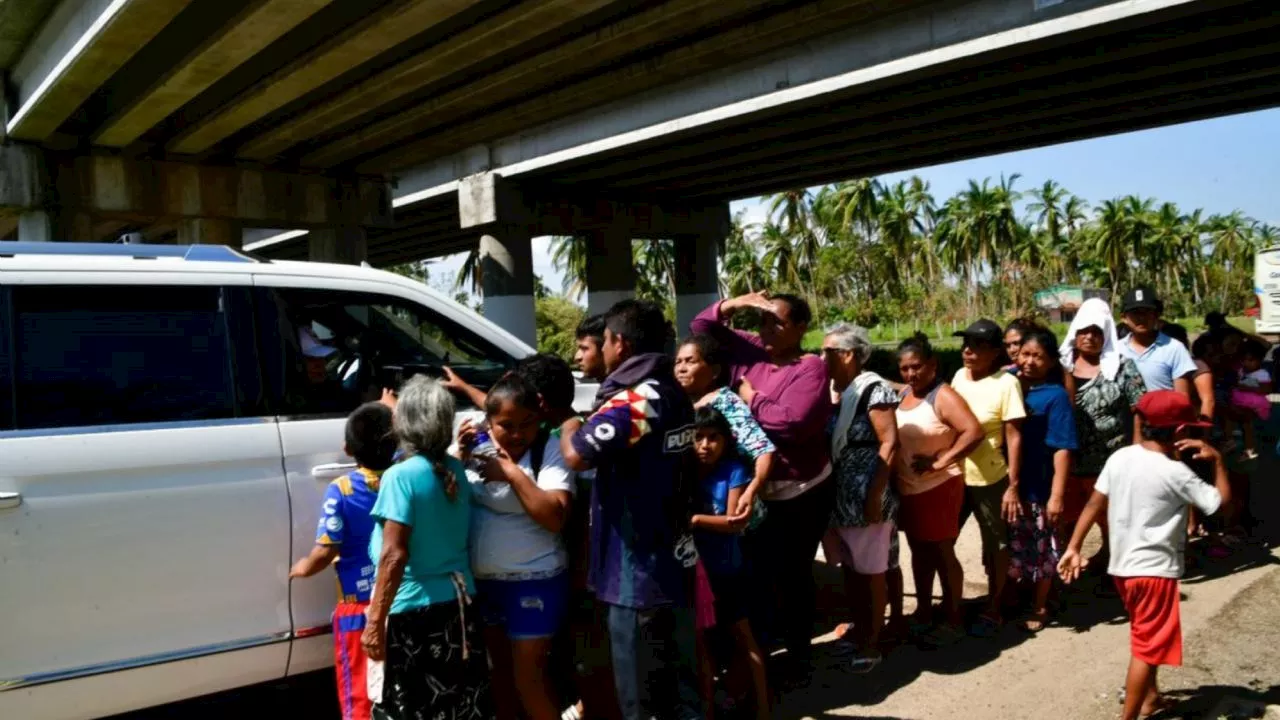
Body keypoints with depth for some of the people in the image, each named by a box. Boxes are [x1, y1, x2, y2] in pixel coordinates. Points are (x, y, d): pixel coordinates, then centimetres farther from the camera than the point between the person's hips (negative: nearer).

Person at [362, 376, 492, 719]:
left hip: (413, 609, -6)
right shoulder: (456, 470, 5)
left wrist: (375, 620, -16)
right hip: (458, 603, 7)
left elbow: (394, 555, -19)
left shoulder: (401, 476, -15)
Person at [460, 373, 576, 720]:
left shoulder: (549, 450, -14)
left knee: (527, 677, 0)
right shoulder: (478, 446, 2)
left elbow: (555, 517, -22)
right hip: (483, 580, 6)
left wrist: (513, 473, -25)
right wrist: (460, 456, -11)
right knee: (500, 669, 20)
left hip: (534, 581, -6)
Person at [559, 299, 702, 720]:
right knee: (679, 684, 20)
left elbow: (577, 455, -31)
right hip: (675, 562, 9)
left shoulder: (632, 402, -20)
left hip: (638, 572, -9)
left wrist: (570, 428, -9)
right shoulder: (674, 395, 9)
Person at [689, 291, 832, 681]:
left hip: (802, 492, -5)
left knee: (794, 572, 9)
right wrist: (732, 305, -9)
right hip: (753, 490, 5)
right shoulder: (748, 350, 2)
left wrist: (751, 397, -16)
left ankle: (798, 652, 28)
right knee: (755, 571, 14)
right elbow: (701, 330, 8)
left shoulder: (810, 368, -16)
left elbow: (792, 422, -30)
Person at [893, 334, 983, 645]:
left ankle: (953, 619, 14)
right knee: (919, 550, 16)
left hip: (939, 488, -7)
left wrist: (940, 462, -22)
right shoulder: (902, 395, 8)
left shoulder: (943, 396, -14)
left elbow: (974, 432, -24)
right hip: (907, 488, 7)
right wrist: (892, 476, 2)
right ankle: (923, 611, 29)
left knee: (942, 552, 2)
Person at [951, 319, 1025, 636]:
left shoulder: (1006, 383, -13)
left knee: (995, 545, 11)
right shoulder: (959, 376, 4)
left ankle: (992, 610, 26)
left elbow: (1014, 437, -13)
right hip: (954, 476, 6)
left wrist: (1013, 486, -16)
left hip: (989, 479, -6)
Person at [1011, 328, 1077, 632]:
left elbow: (1062, 449, -13)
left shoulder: (1056, 396, -10)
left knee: (1041, 550, 10)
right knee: (1011, 547, 16)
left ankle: (1039, 608, 27)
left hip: (1039, 489, -4)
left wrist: (1057, 495, -17)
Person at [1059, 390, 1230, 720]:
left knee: (1146, 638, 26)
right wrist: (1217, 460, 0)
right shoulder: (1176, 473, -16)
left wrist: (1073, 548, 2)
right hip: (1155, 569, -7)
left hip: (1122, 566, 7)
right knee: (1147, 647, 1)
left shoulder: (1119, 457, 1)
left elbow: (1094, 504, 1)